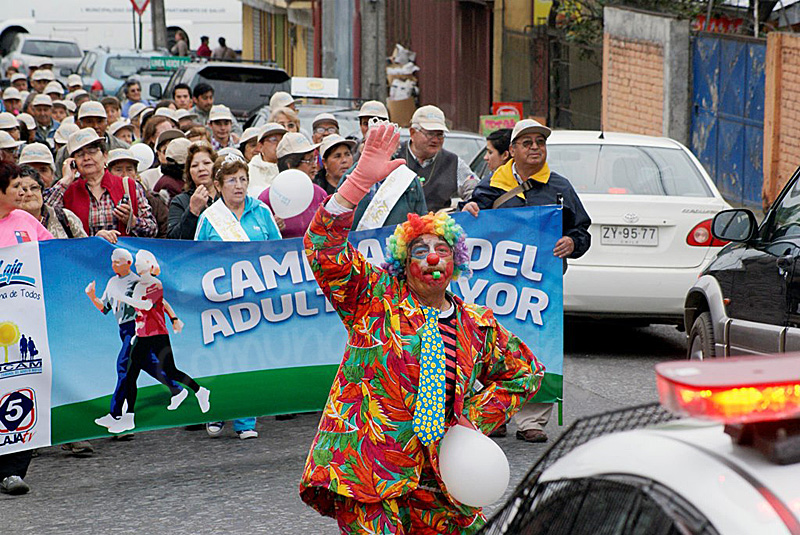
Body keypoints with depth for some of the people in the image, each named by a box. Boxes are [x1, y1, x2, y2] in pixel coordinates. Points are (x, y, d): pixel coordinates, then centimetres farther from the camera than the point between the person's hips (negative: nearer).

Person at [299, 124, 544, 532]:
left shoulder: (478, 326, 13)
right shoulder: (374, 297, 3)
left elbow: (525, 372, 26)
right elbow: (324, 248, -10)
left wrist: (476, 419, 12)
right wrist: (361, 180, -20)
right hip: (367, 470, -4)